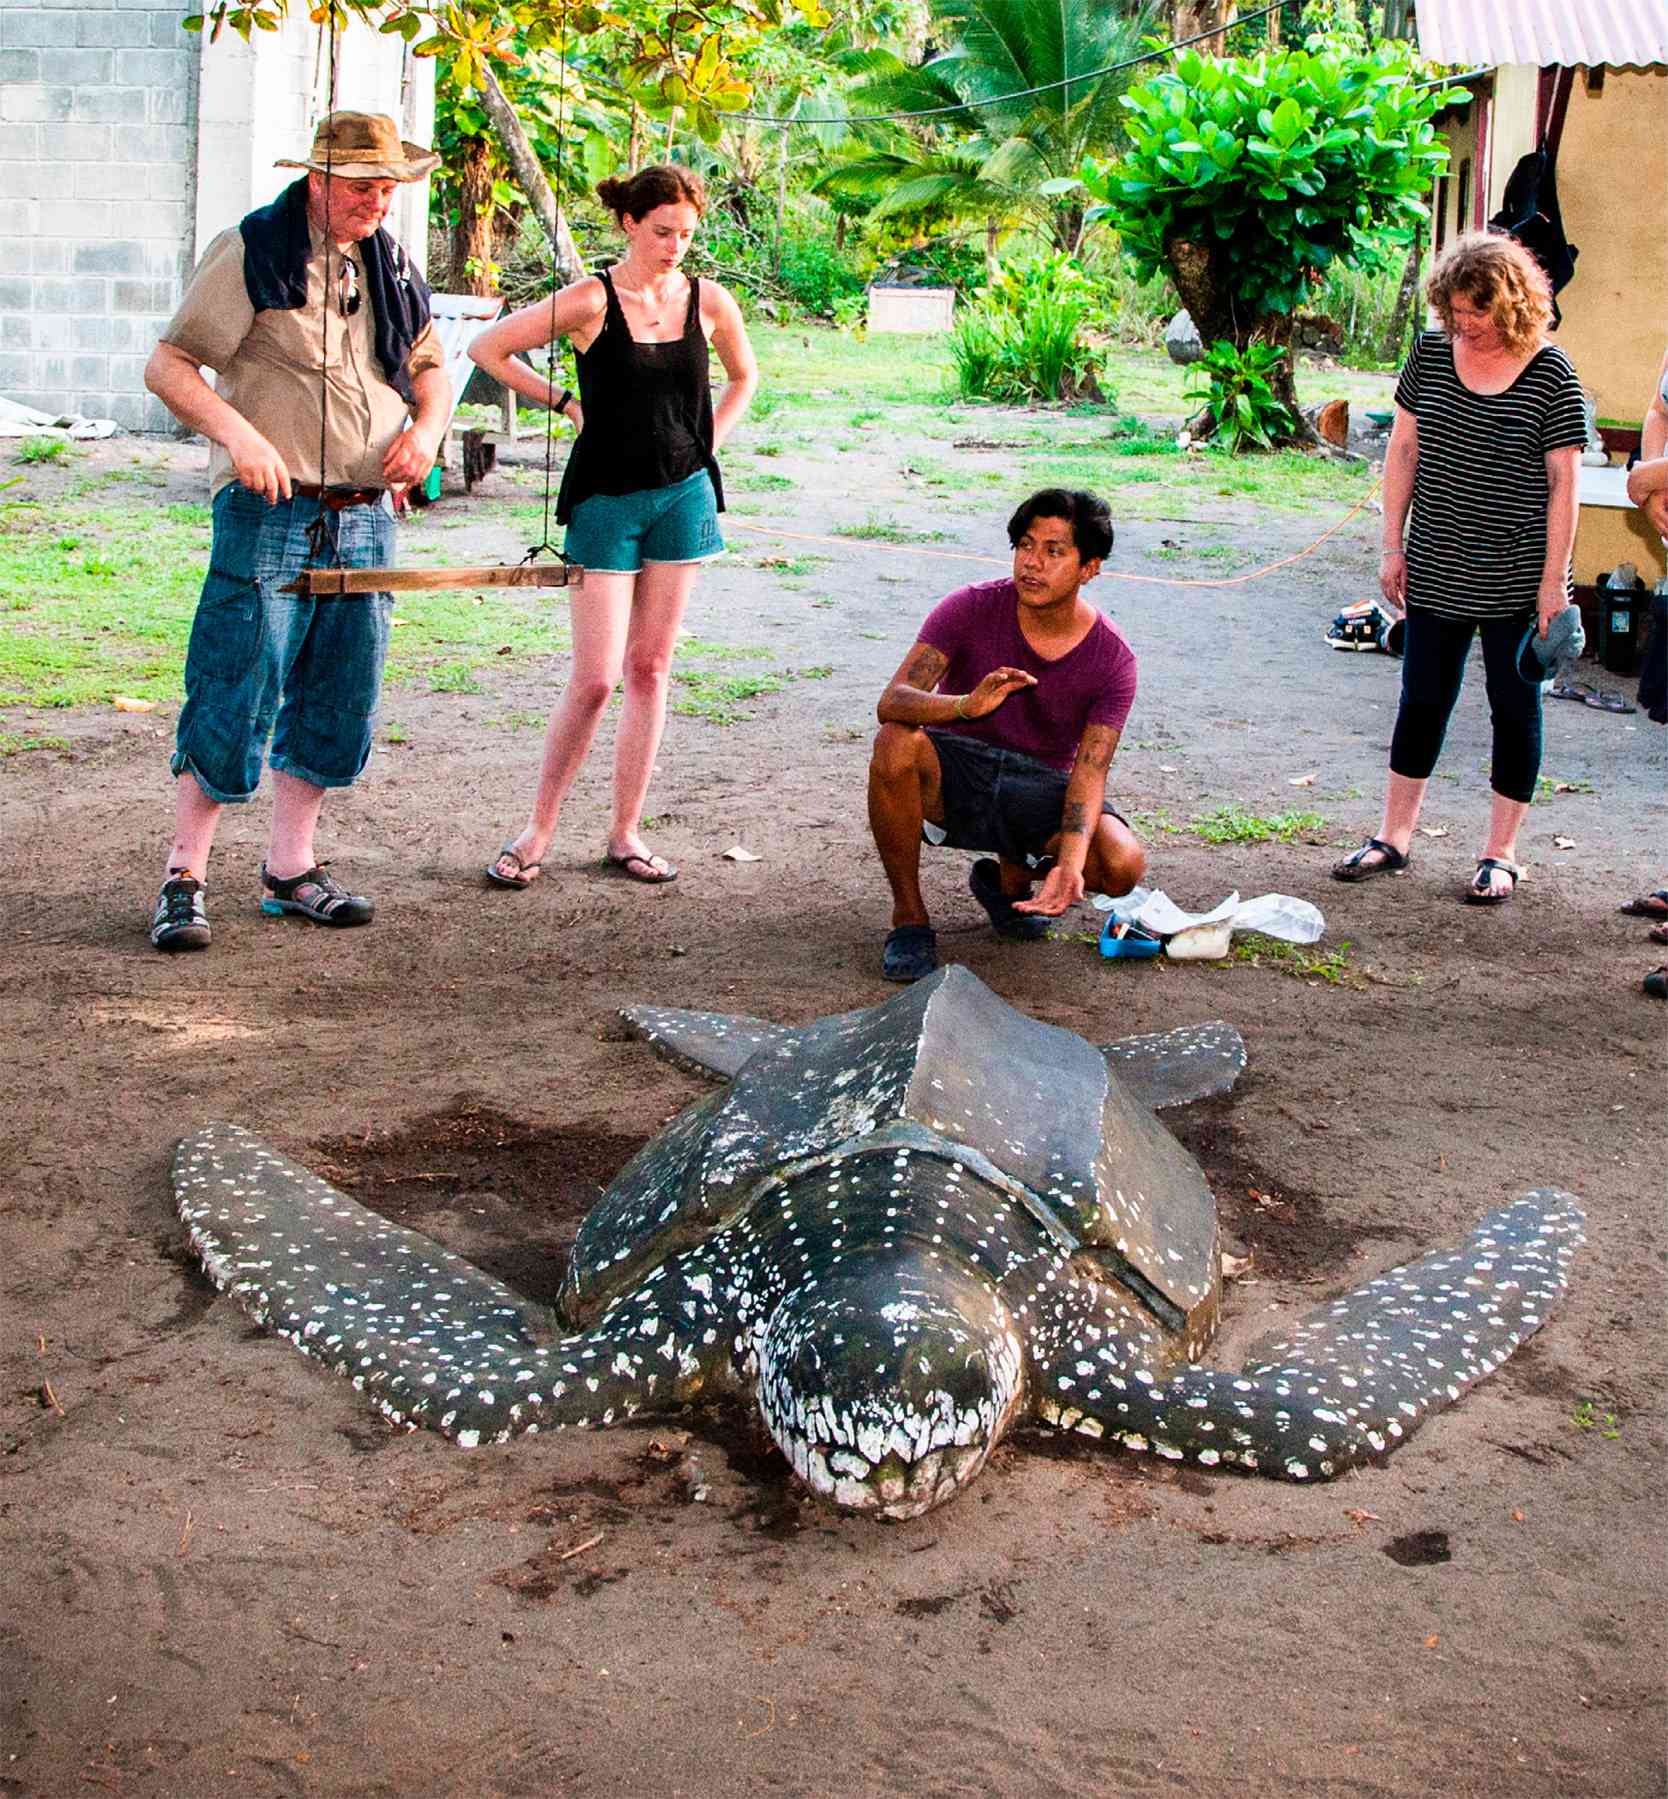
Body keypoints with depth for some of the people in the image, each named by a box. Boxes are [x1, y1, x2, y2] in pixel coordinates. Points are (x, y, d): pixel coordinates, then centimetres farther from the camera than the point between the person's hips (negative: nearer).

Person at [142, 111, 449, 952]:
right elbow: (168, 365, -8)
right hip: (269, 512, -6)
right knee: (234, 700, -5)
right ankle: (184, 876, 6)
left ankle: (291, 868, 22)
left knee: (337, 701, 9)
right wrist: (238, 433, -24)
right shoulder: (252, 252, -5)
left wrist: (427, 426, 1)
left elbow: (430, 367, 24)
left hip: (365, 518, 6)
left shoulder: (389, 265, 13)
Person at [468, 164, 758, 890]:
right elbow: (487, 347, -3)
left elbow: (744, 376, 22)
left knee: (650, 669, 6)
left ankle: (625, 835, 14)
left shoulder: (710, 302, 2)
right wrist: (564, 401, -1)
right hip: (606, 498, -4)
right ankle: (536, 832, 7)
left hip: (683, 495, 4)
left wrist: (707, 444, 10)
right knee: (595, 678, -7)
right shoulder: (590, 300, -9)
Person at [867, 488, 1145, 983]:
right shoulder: (972, 608, -14)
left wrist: (1069, 863, -37)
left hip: (1039, 790, 1)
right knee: (897, 744, -35)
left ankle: (1007, 878, 8)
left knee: (1123, 864, -27)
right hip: (954, 775, -1)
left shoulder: (1113, 659, -12)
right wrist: (966, 706, -46)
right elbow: (891, 703, -24)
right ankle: (908, 914, -16)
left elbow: (1088, 773, -18)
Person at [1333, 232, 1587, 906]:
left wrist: (1554, 581, -11)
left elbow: (1562, 485, -8)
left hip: (1517, 583, -3)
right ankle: (1393, 838, 23)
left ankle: (1500, 855, 17)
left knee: (1515, 709, 7)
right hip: (1437, 572, 3)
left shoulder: (1550, 375, -10)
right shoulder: (1432, 352, 0)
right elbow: (1404, 451, 7)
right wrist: (1393, 546, 5)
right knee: (1422, 701, 11)